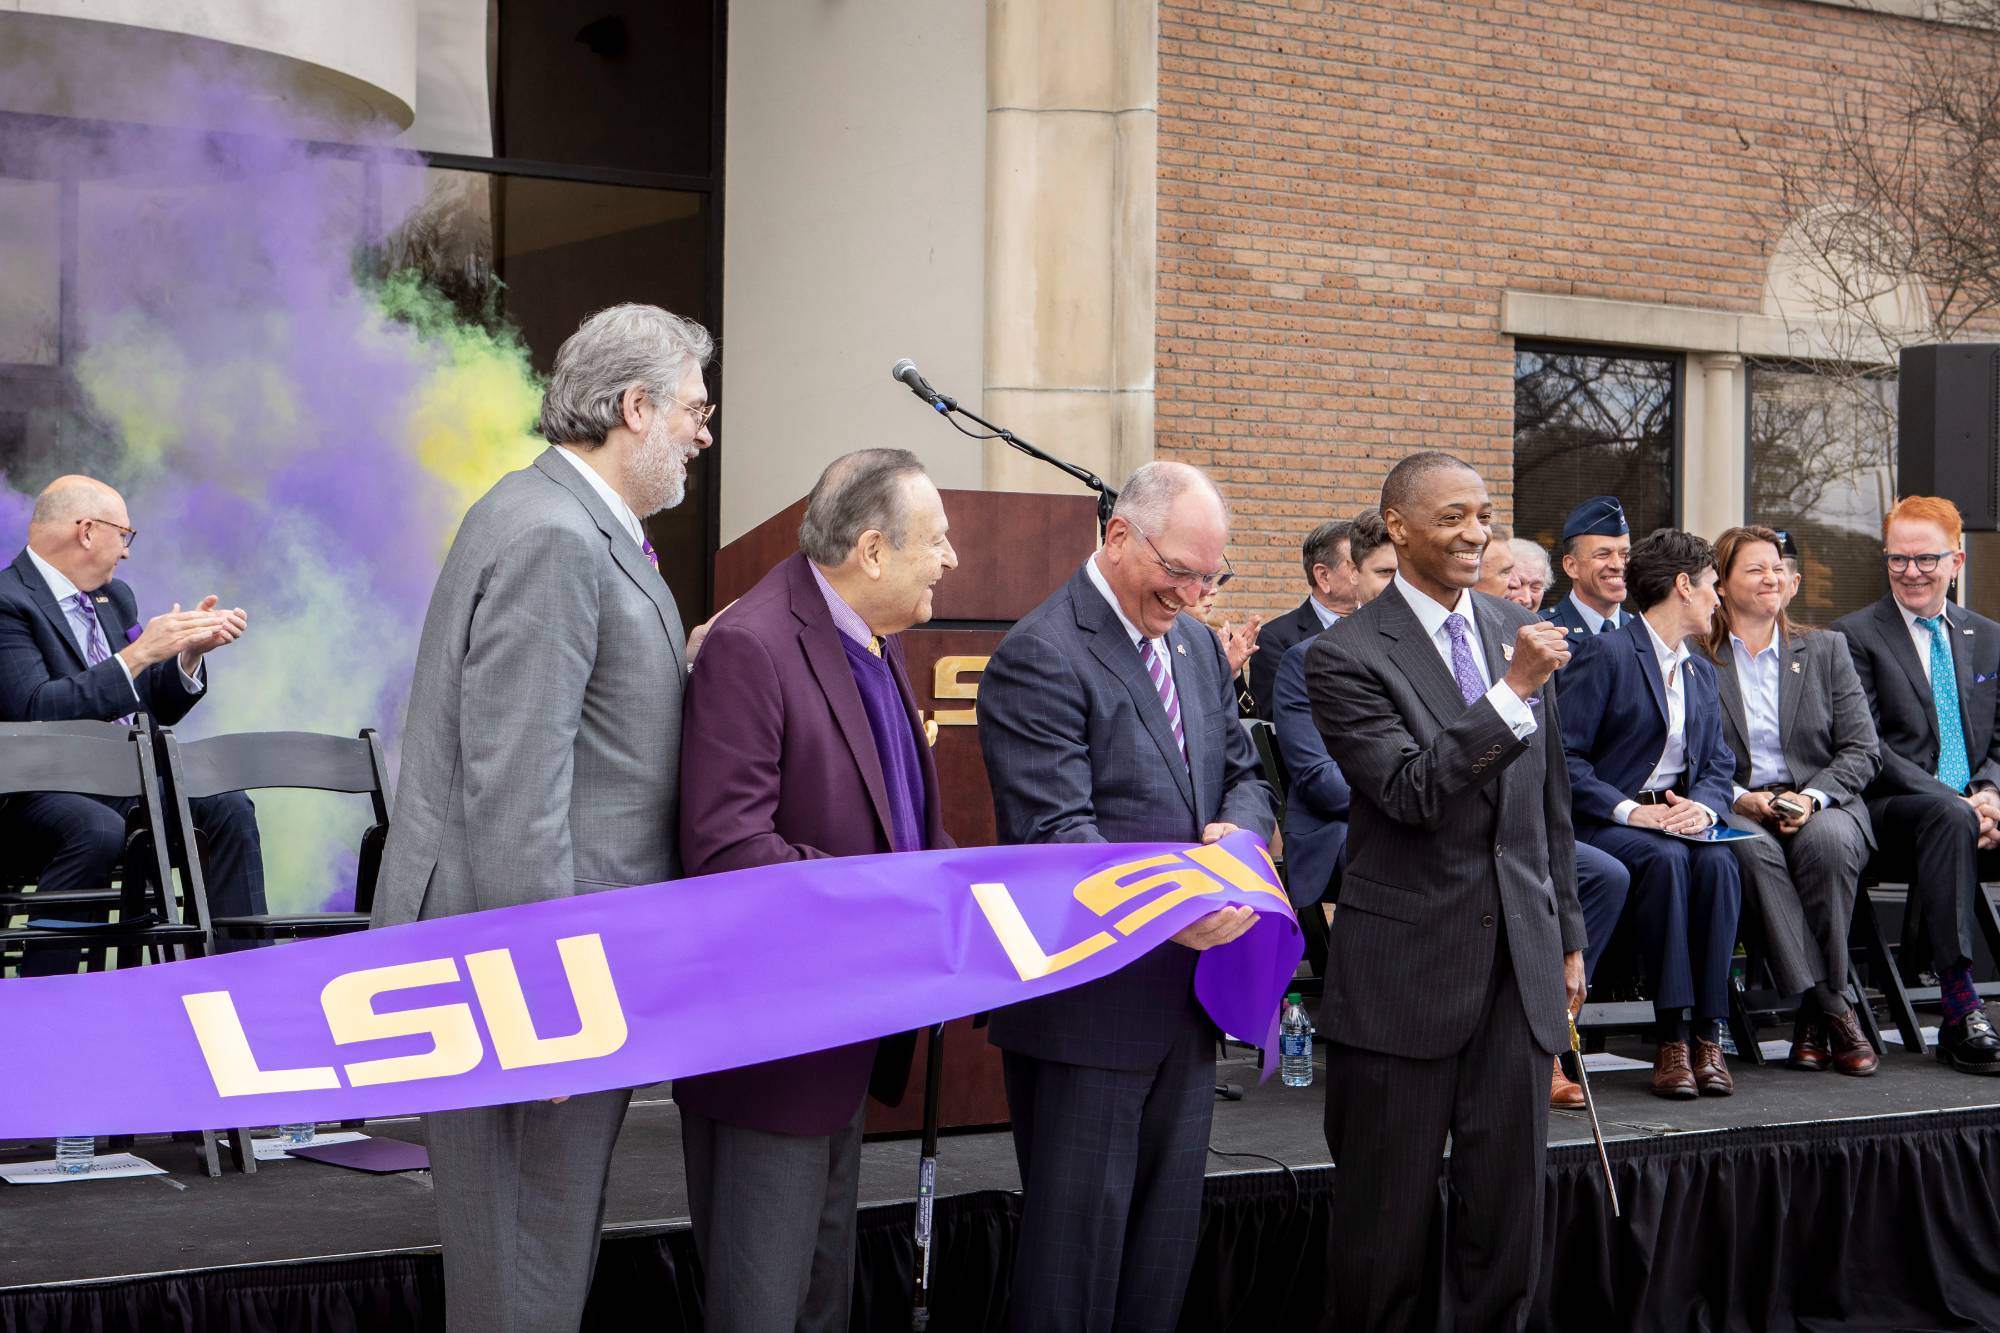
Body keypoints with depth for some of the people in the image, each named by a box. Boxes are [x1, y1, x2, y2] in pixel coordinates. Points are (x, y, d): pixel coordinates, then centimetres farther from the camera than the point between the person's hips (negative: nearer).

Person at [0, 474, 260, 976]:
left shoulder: (114, 596, 17)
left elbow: (155, 710, 20)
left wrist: (190, 651, 2)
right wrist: (138, 654, -23)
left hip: (130, 784, 8)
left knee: (227, 806, -12)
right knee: (98, 831, -36)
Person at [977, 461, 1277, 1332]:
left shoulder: (1196, 644, 12)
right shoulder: (1041, 657, -15)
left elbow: (1244, 772, 18)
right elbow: (1055, 831, -22)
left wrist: (1239, 829, -7)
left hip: (1186, 995, 8)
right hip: (1090, 1006, -8)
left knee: (1168, 1233, 16)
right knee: (1079, 1235, 0)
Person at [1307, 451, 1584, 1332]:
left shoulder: (1518, 633, 9)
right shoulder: (1348, 656, -9)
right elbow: (1412, 793, -21)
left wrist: (1567, 935, 16)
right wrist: (1515, 690, -25)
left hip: (1519, 963, 5)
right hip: (1407, 971, -5)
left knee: (1507, 1211, 11)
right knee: (1389, 1218, 5)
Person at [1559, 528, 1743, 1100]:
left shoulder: (1702, 672, 22)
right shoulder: (1604, 653, -3)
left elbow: (1718, 765, 15)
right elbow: (1565, 756, -11)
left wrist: (1703, 807, -9)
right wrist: (1631, 811, -21)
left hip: (1682, 819, 6)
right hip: (1607, 821, -5)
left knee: (1717, 861, -28)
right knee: (1665, 858, -35)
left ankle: (1705, 1033, -29)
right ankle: (1670, 1038, -33)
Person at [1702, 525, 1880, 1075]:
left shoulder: (1825, 649, 14)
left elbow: (1862, 750, 7)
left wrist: (1812, 798, -12)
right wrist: (1739, 797, -15)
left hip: (1822, 806, 1)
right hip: (1735, 811, -1)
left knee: (1827, 842, -34)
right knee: (1755, 850, -36)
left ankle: (1812, 1016, -27)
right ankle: (1831, 1009, -34)